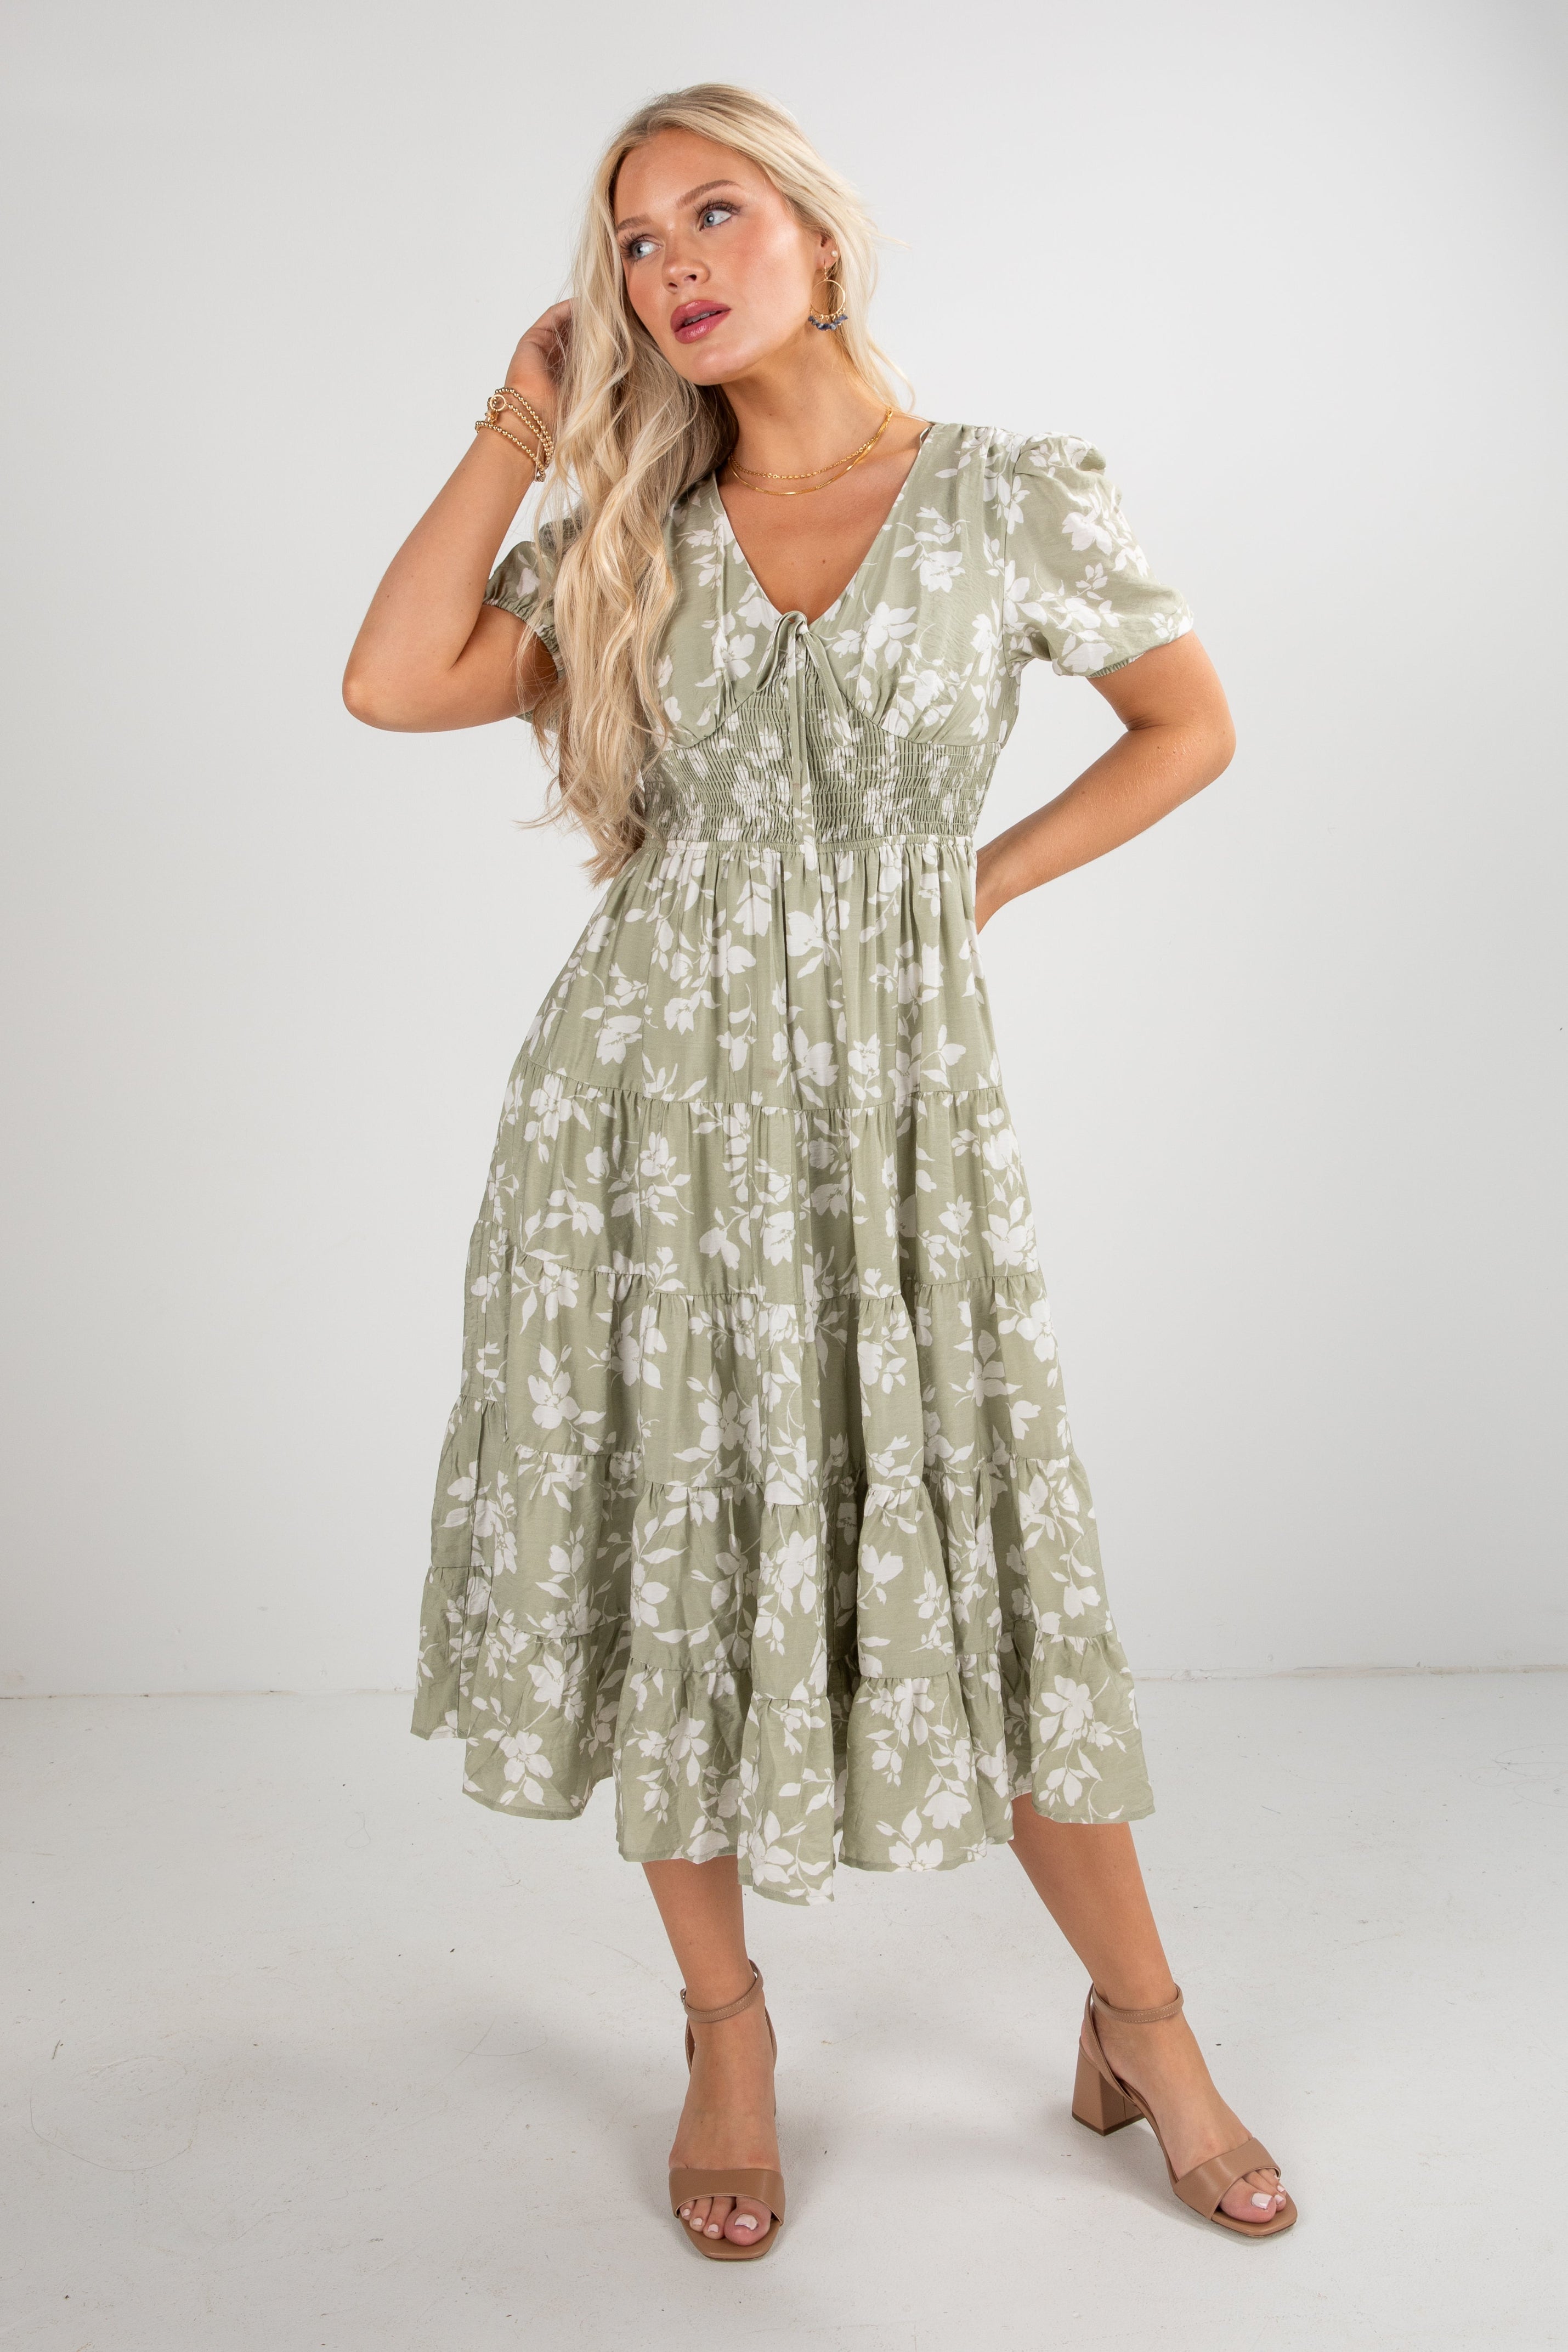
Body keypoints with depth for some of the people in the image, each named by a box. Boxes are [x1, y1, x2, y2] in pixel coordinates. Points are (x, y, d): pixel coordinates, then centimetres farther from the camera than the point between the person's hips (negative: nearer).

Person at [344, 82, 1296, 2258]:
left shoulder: (1013, 497, 1)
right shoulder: (630, 531, 9)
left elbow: (1189, 727, 11)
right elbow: (395, 683, -3)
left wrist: (977, 882, 3)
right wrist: (524, 425, 4)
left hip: (892, 1097, -2)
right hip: (647, 1084, 3)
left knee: (977, 1573, 1)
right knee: (668, 1560, 6)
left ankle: (1141, 2035, 23)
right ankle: (726, 2033, 25)